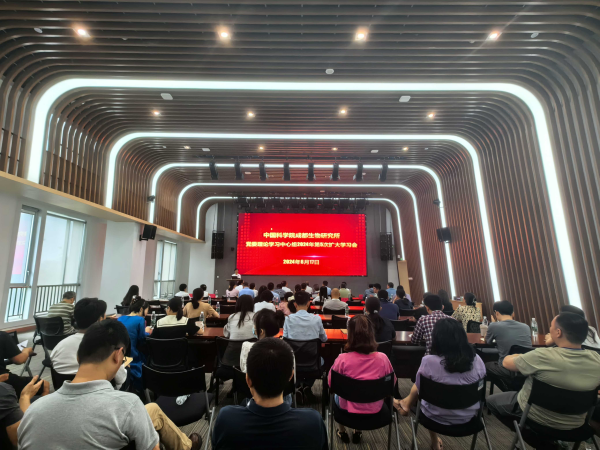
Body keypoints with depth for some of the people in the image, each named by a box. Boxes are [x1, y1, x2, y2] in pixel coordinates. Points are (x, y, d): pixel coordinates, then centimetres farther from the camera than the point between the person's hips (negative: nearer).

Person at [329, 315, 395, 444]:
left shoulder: (342, 359, -26)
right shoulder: (382, 358, -20)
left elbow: (331, 383, -9)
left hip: (349, 409, -2)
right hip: (375, 410, 2)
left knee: (335, 395, 30)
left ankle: (342, 432, 45)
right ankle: (357, 433, 44)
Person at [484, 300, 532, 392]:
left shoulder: (494, 326, -14)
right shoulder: (526, 327, 1)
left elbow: (487, 342, 7)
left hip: (508, 372, -5)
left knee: (486, 366, 25)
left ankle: (509, 391, 22)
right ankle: (515, 388, 32)